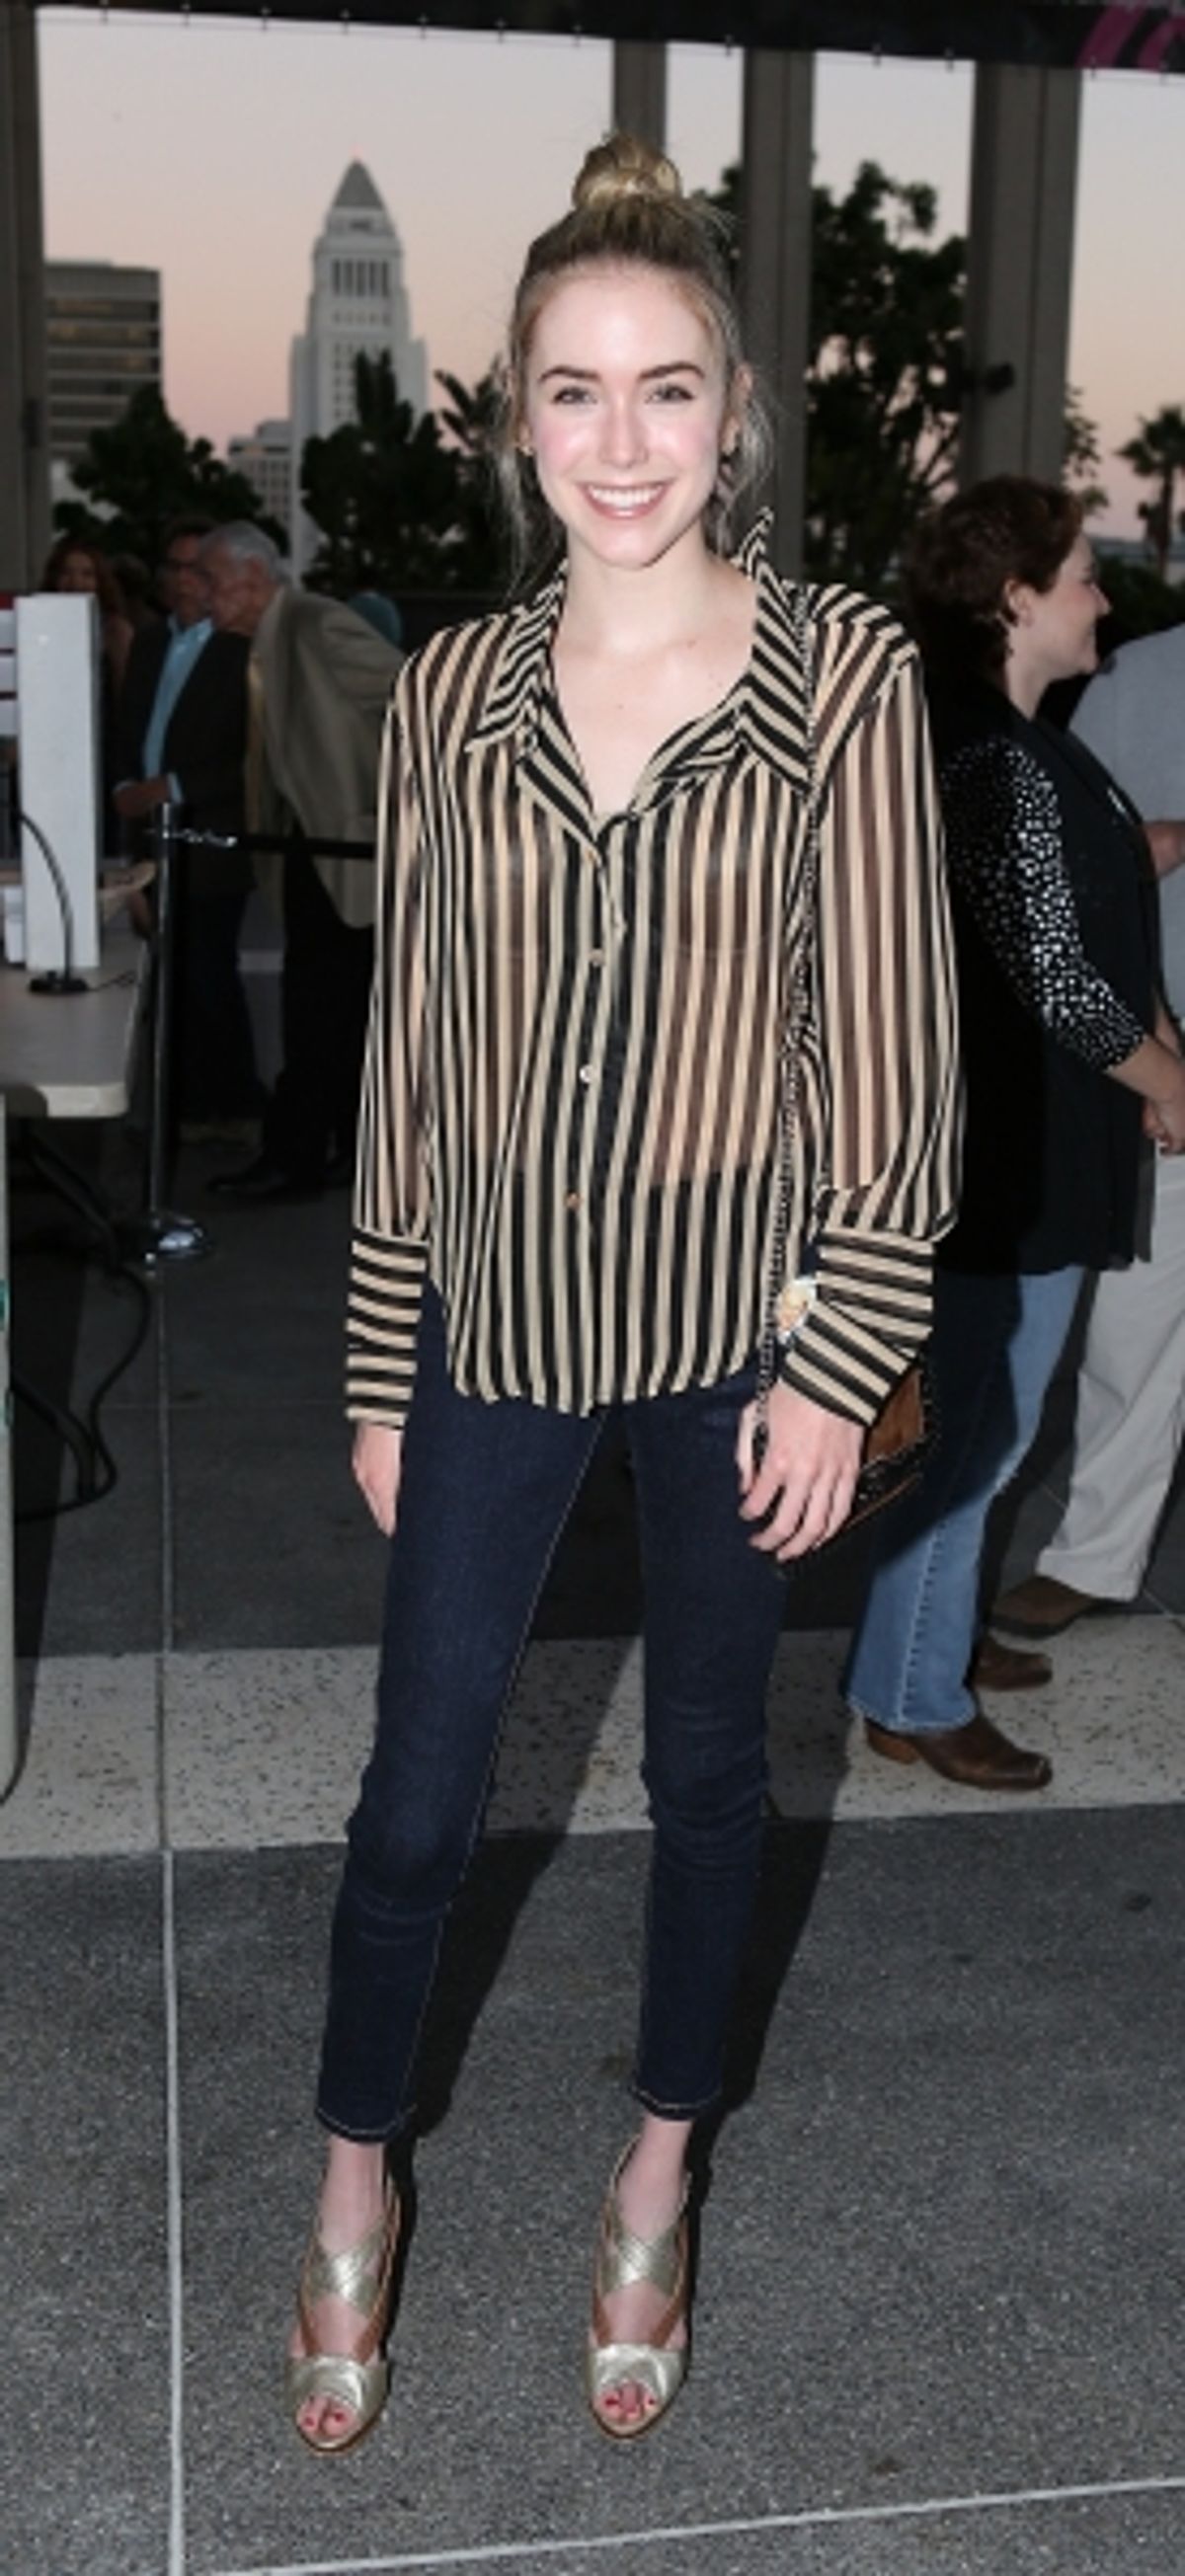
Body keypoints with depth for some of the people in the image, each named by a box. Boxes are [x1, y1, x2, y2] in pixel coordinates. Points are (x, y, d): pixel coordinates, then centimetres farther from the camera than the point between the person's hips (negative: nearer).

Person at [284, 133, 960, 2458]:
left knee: (706, 1763, 15)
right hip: (495, 1314, 2)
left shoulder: (846, 674, -8)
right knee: (418, 1789, 8)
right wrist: (379, 1365, 5)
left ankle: (659, 2178, 38)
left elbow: (891, 1042, -7)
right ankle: (355, 2186, 33)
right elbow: (407, 1045, 4)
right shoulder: (450, 691, 0)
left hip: (737, 1314, -1)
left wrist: (841, 1363, -10)